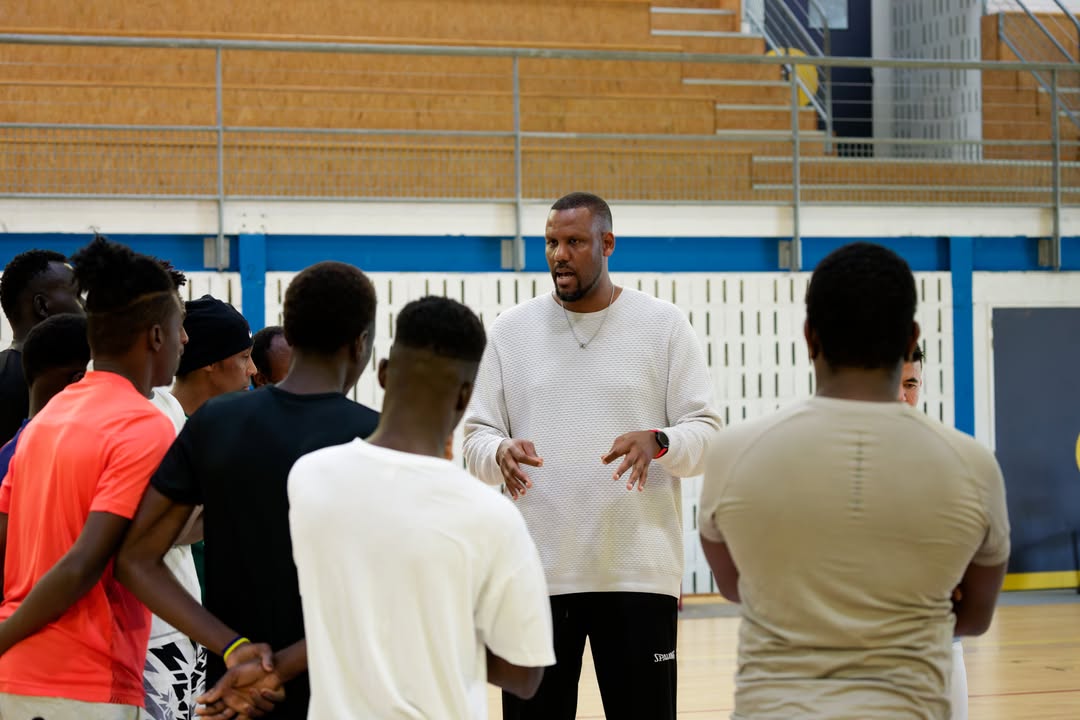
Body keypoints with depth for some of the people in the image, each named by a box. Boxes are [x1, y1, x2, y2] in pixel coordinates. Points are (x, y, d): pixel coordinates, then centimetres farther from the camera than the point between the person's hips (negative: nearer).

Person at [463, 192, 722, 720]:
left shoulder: (664, 325, 4)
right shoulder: (511, 331, 8)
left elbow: (707, 433, 1)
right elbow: (476, 438, 8)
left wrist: (658, 443, -20)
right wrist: (501, 451, -16)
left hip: (638, 573, -1)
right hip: (536, 572, 1)